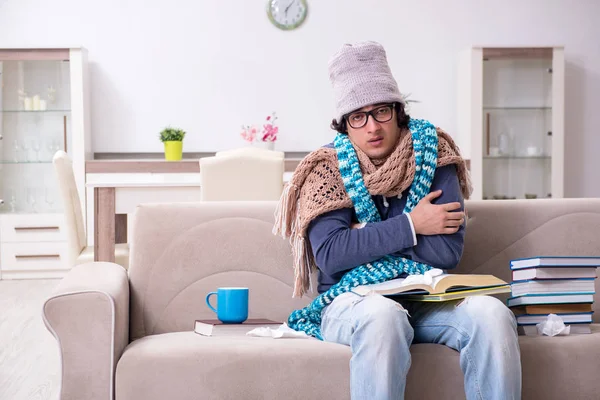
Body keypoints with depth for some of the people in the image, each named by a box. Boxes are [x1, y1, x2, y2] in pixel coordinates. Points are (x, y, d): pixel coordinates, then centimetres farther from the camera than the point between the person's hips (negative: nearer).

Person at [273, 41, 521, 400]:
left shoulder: (431, 155, 3)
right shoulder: (330, 167, -1)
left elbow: (448, 251, -7)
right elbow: (330, 254, -14)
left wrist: (366, 235, -9)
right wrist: (410, 226, -13)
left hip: (425, 299, 2)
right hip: (352, 300, -2)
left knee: (492, 313, -27)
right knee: (383, 313, -36)